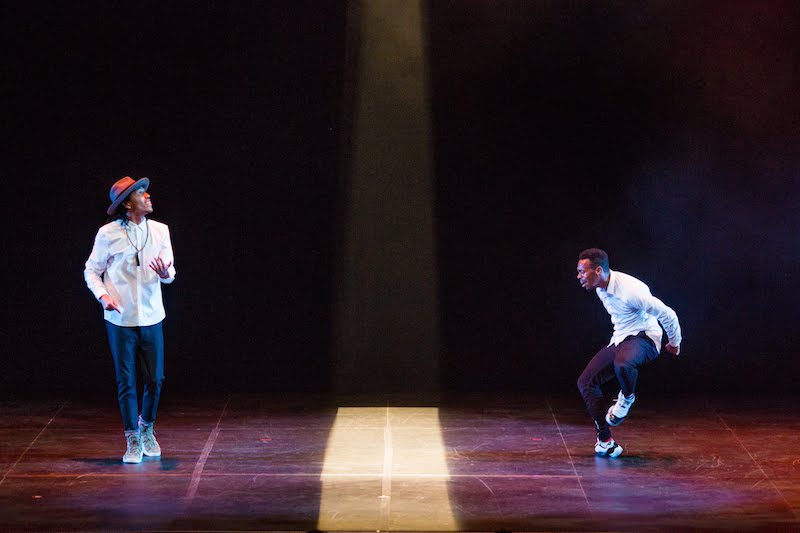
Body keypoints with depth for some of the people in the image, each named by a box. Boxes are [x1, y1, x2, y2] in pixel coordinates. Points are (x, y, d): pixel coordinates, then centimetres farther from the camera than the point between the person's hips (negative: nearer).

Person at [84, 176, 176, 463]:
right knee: (126, 382, 2)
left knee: (155, 380, 4)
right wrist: (103, 296, -13)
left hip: (151, 317, 3)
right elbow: (91, 271, 3)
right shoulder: (108, 234, -6)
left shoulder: (160, 230, 2)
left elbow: (170, 273, 3)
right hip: (121, 319, -3)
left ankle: (146, 428, 29)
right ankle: (133, 441, 14)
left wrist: (165, 273, -20)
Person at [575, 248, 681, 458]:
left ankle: (627, 397, -6)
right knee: (586, 381, -2)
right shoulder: (600, 288, 2)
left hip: (643, 338, -9)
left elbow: (667, 314, -18)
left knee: (622, 364, -42)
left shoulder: (629, 289, -26)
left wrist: (674, 343, -3)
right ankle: (605, 441, 1)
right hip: (619, 339, 9)